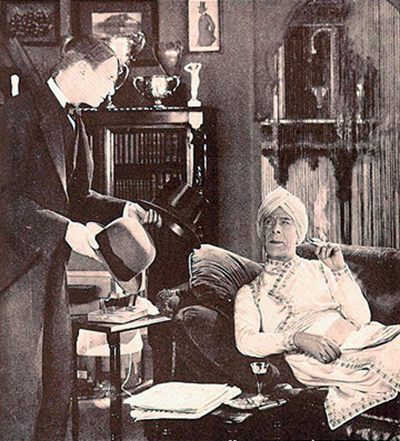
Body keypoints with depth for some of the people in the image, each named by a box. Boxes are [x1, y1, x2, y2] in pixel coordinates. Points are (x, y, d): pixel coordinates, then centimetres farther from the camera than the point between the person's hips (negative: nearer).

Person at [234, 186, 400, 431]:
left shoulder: (318, 270, 25)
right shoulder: (250, 293, 20)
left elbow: (361, 318, 11)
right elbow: (245, 340, -1)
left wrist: (339, 270, 3)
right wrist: (296, 339, -15)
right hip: (316, 359, -4)